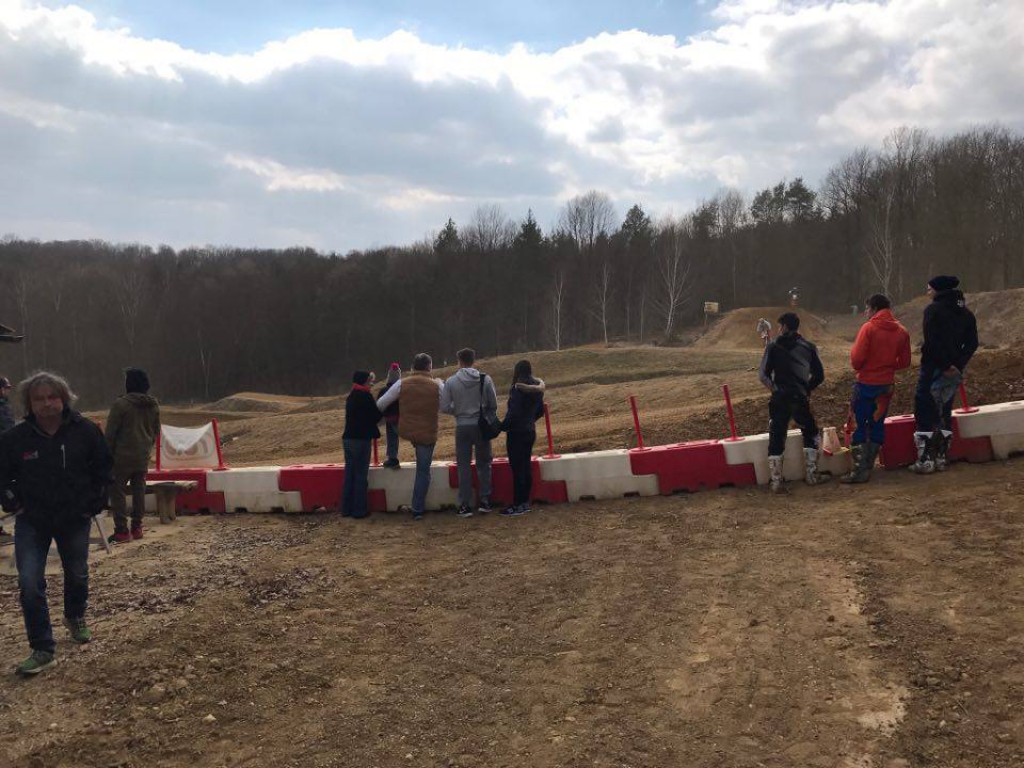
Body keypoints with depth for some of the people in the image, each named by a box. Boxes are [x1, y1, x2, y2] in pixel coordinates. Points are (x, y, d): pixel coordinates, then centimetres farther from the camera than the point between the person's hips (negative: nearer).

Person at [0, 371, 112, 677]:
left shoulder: (85, 431, -10)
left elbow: (104, 466, 2)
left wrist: (96, 501, -1)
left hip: (75, 518, 1)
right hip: (31, 521, -1)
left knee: (77, 575, 17)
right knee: (30, 583, -10)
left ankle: (75, 617, 48)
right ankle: (42, 650, 2)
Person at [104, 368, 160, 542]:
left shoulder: (121, 404, -14)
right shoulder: (153, 405, 6)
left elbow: (110, 433, -11)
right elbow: (156, 431, 15)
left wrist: (107, 454, -2)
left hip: (123, 456, -6)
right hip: (143, 457, 6)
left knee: (117, 491, 1)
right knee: (139, 490, 13)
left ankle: (122, 531, -2)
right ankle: (137, 527, 18)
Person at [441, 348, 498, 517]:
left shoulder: (451, 382, -7)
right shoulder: (485, 379, -6)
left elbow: (445, 407, -5)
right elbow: (493, 404, -2)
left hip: (462, 427, 0)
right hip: (481, 425, 1)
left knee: (464, 466, 7)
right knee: (483, 464, 13)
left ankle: (465, 505, 7)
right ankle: (485, 501, 13)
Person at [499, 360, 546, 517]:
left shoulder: (518, 389, -18)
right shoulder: (537, 388, 7)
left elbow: (513, 413, -22)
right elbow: (540, 410, 16)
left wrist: (502, 427, -10)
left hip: (517, 433, -8)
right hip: (530, 431, 8)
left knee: (517, 469, -4)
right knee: (526, 467, 13)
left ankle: (518, 505, -1)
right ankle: (525, 502, 19)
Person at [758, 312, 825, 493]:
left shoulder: (774, 346, 0)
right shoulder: (808, 347, 6)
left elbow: (763, 375, -4)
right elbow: (819, 375, 6)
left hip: (779, 399, -1)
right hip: (800, 399, 1)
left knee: (776, 439, 3)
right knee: (811, 434, 21)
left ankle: (776, 482, -1)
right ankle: (811, 474, 18)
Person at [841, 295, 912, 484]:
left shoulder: (868, 328, -13)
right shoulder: (901, 331, 3)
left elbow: (856, 359, -16)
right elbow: (904, 362, 8)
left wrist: (858, 367, 5)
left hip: (866, 383, -5)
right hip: (887, 385, 5)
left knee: (859, 426, -1)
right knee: (877, 425, 13)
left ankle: (860, 470, -3)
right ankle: (868, 467, 16)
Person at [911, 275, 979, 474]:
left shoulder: (933, 309, -10)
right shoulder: (966, 313, 11)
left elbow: (932, 342, -19)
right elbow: (972, 343, 3)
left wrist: (945, 365, -13)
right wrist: (958, 365, -5)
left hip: (933, 369, -7)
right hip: (955, 373, 7)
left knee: (924, 415, -1)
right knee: (944, 414, 15)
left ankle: (925, 461, -3)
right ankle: (940, 458, 17)